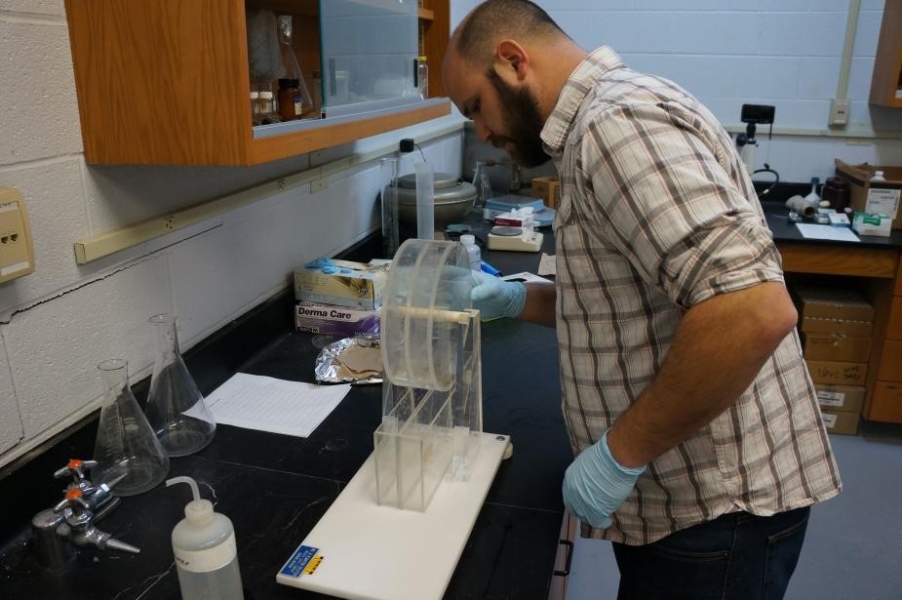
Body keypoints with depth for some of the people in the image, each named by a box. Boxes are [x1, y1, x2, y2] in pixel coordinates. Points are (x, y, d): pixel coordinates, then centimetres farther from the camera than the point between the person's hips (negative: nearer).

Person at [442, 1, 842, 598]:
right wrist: (517, 300, 8)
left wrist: (620, 452, -23)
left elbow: (752, 310, -32)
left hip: (716, 505, -9)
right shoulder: (602, 122, 12)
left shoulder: (618, 120, -20)